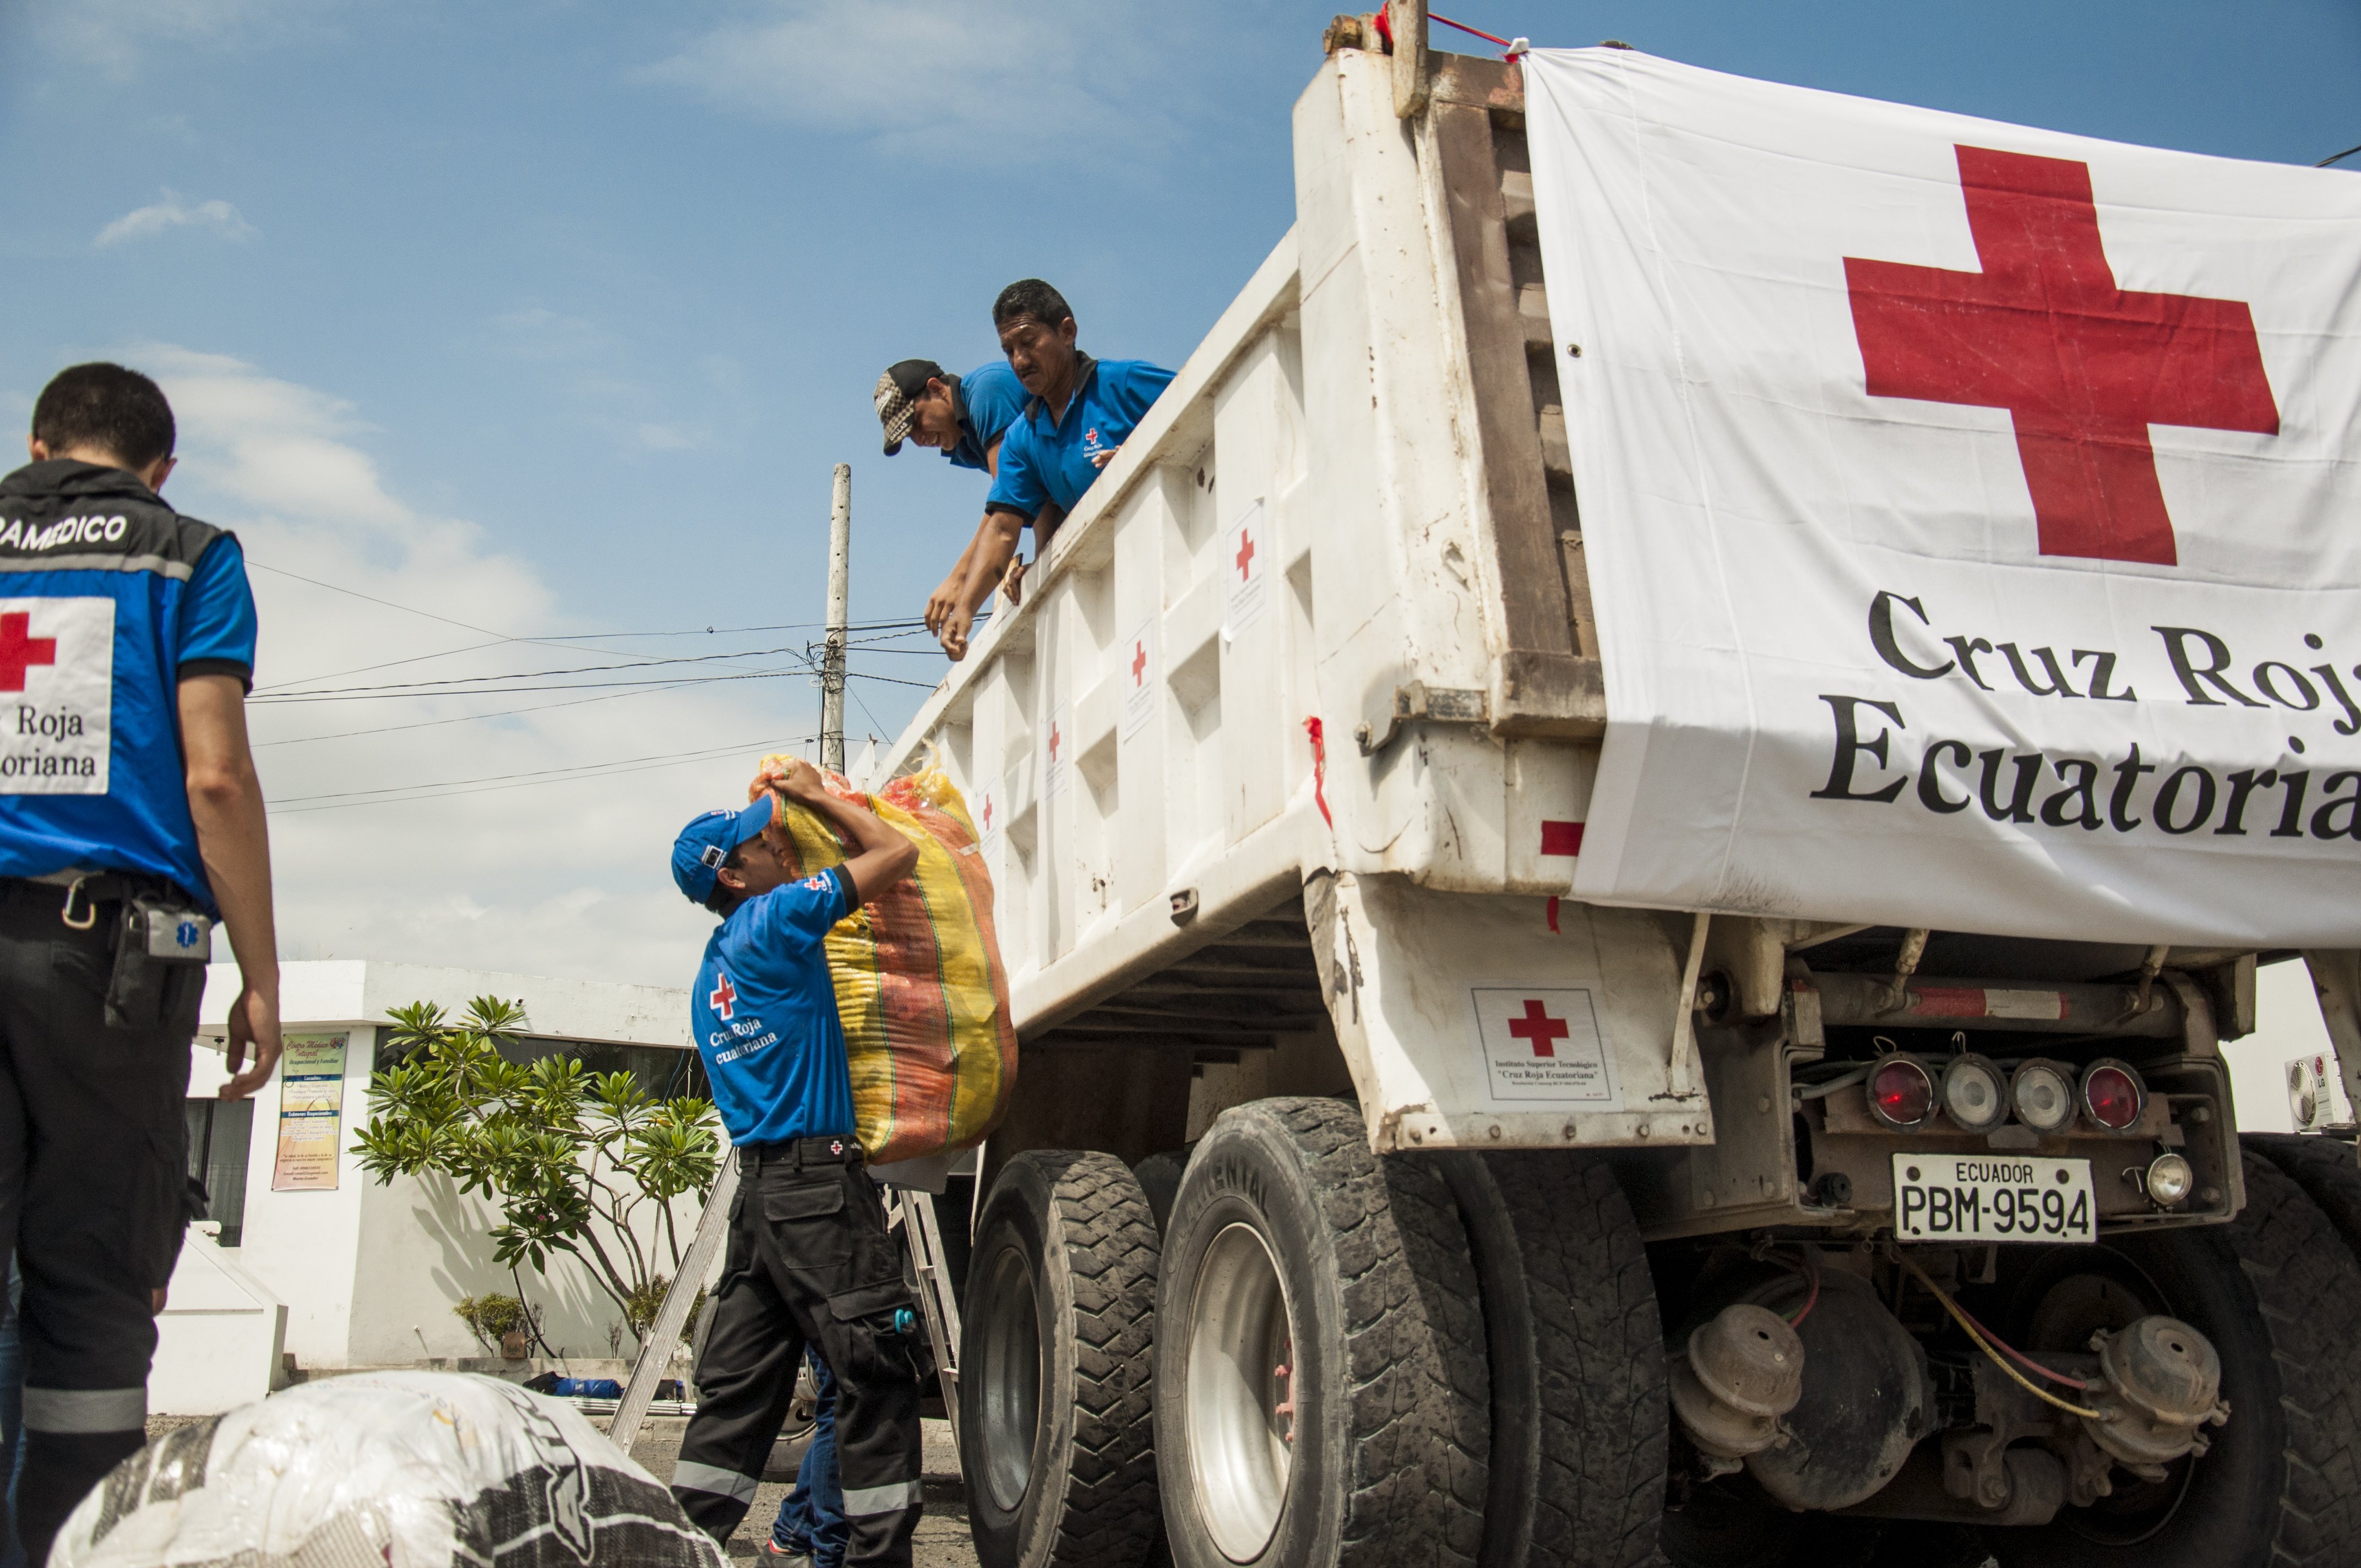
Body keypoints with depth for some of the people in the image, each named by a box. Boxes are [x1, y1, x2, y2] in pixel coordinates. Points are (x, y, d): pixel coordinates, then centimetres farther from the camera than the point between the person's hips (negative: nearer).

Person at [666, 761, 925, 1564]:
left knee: (740, 1381, 10)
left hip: (758, 1183, 9)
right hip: (818, 1178, -9)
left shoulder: (711, 975, 20)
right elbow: (896, 853, -1)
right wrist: (817, 796, 10)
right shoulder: (775, 920, -5)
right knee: (876, 1372, -5)